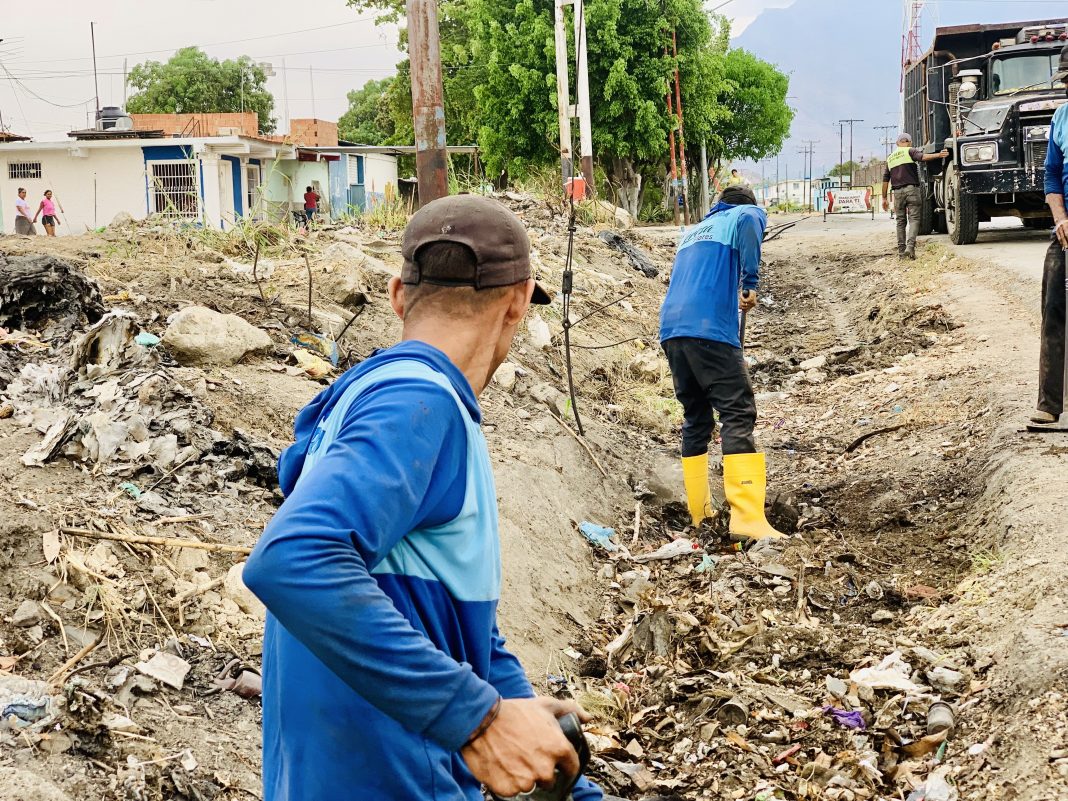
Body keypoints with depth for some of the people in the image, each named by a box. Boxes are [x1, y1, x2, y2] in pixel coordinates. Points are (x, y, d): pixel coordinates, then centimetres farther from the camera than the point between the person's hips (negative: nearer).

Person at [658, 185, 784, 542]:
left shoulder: (693, 231, 32)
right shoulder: (744, 215, 12)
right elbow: (750, 219, -13)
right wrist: (751, 282, -9)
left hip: (671, 330, 7)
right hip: (710, 329, -7)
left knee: (695, 419, 16)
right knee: (738, 415, -10)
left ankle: (699, 512, 17)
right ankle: (748, 518, -21)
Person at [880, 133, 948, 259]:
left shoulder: (890, 158, 20)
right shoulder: (910, 151, 4)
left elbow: (885, 180, 19)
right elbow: (922, 157, -19)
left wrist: (884, 198, 23)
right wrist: (939, 155, -32)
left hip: (898, 192, 4)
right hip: (911, 189, -4)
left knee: (901, 221, 11)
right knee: (914, 219, -6)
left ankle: (901, 250, 9)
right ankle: (910, 246, -24)